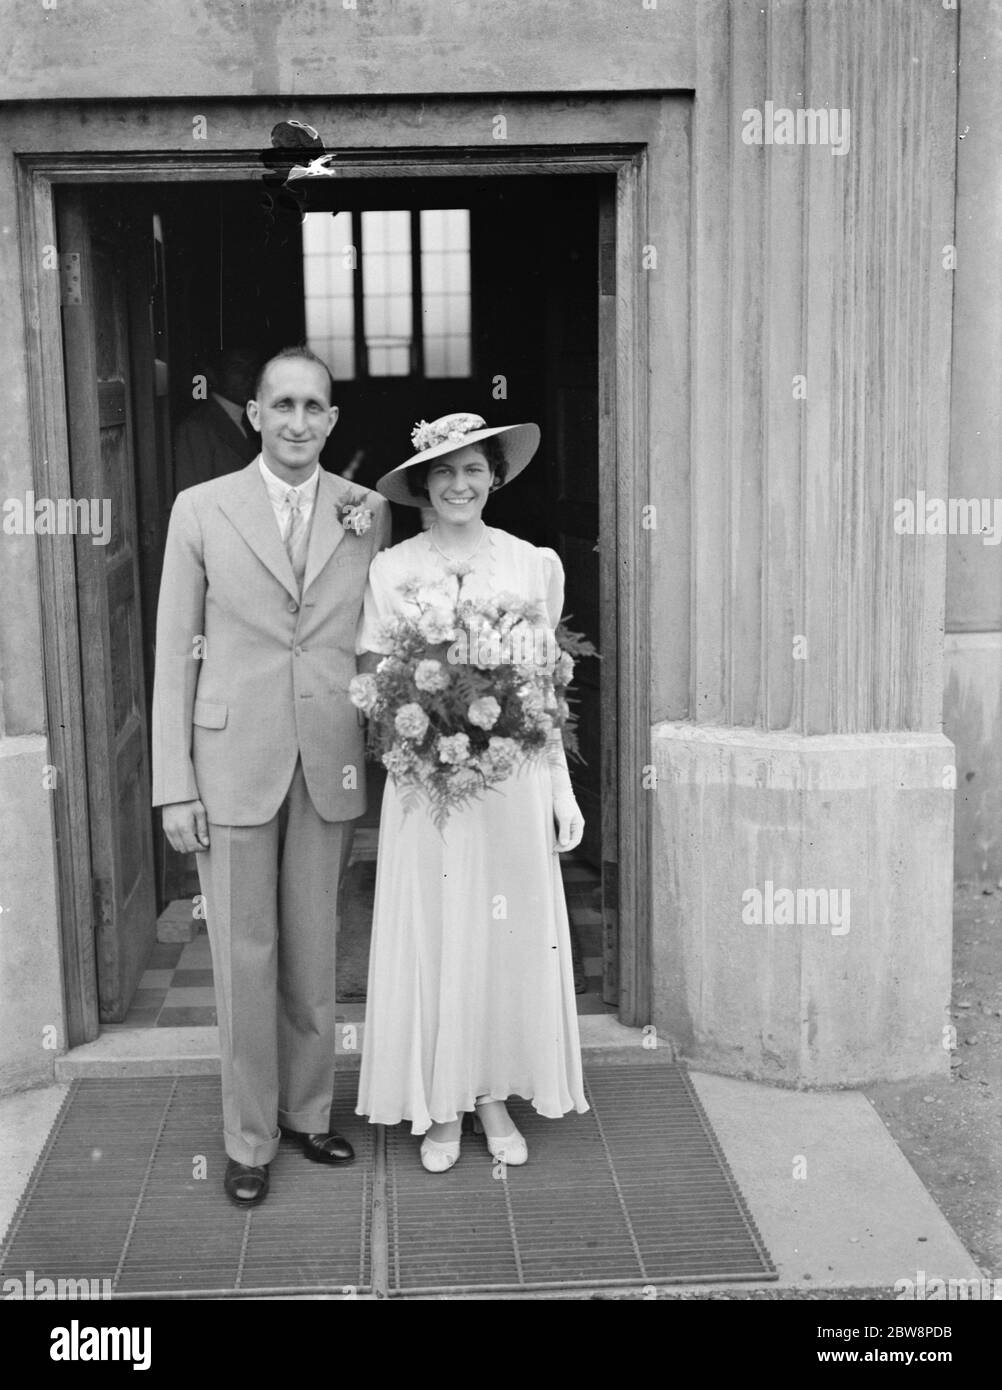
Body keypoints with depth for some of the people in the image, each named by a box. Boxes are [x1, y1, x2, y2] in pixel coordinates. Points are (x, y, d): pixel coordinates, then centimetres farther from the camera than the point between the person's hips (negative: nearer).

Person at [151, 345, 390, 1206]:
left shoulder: (369, 513, 4)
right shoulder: (201, 510, -1)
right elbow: (175, 652, 0)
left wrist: (385, 763, 3)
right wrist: (175, 786, -4)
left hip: (333, 766, 2)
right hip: (234, 763, -1)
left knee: (314, 951, 12)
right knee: (244, 957, 5)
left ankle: (308, 1109, 30)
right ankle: (249, 1137, 21)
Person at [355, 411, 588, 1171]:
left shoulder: (534, 564, 3)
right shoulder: (391, 569, 0)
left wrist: (562, 787, 3)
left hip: (512, 778, 1)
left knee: (509, 936, 7)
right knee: (431, 937, 4)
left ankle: (495, 1096, 24)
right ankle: (441, 1107, 20)